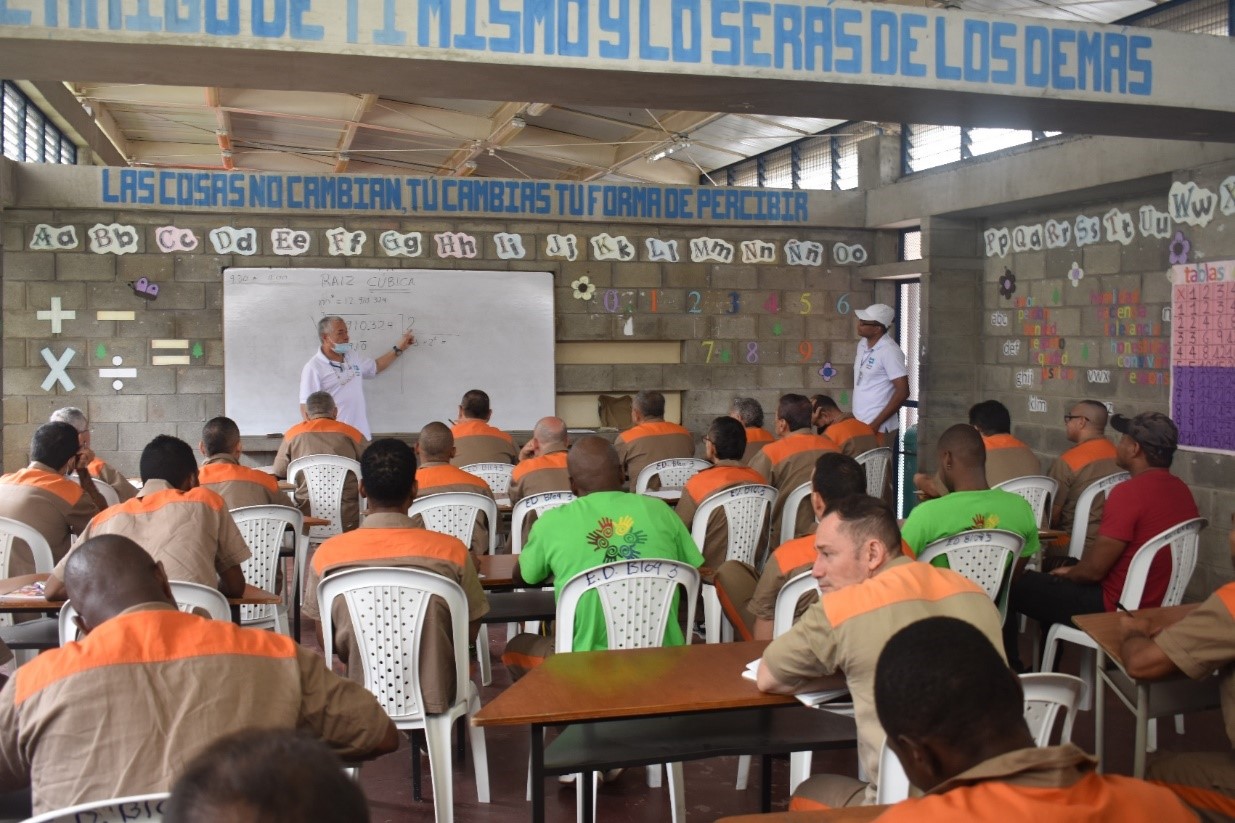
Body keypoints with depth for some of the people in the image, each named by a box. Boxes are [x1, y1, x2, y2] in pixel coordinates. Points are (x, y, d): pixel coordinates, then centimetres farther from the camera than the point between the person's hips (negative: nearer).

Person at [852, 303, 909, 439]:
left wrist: (876, 424, -18)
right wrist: (855, 415, 16)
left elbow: (902, 392, -18)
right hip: (859, 424, 8)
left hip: (878, 428, -8)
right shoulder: (862, 344, 9)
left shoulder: (889, 351, -16)